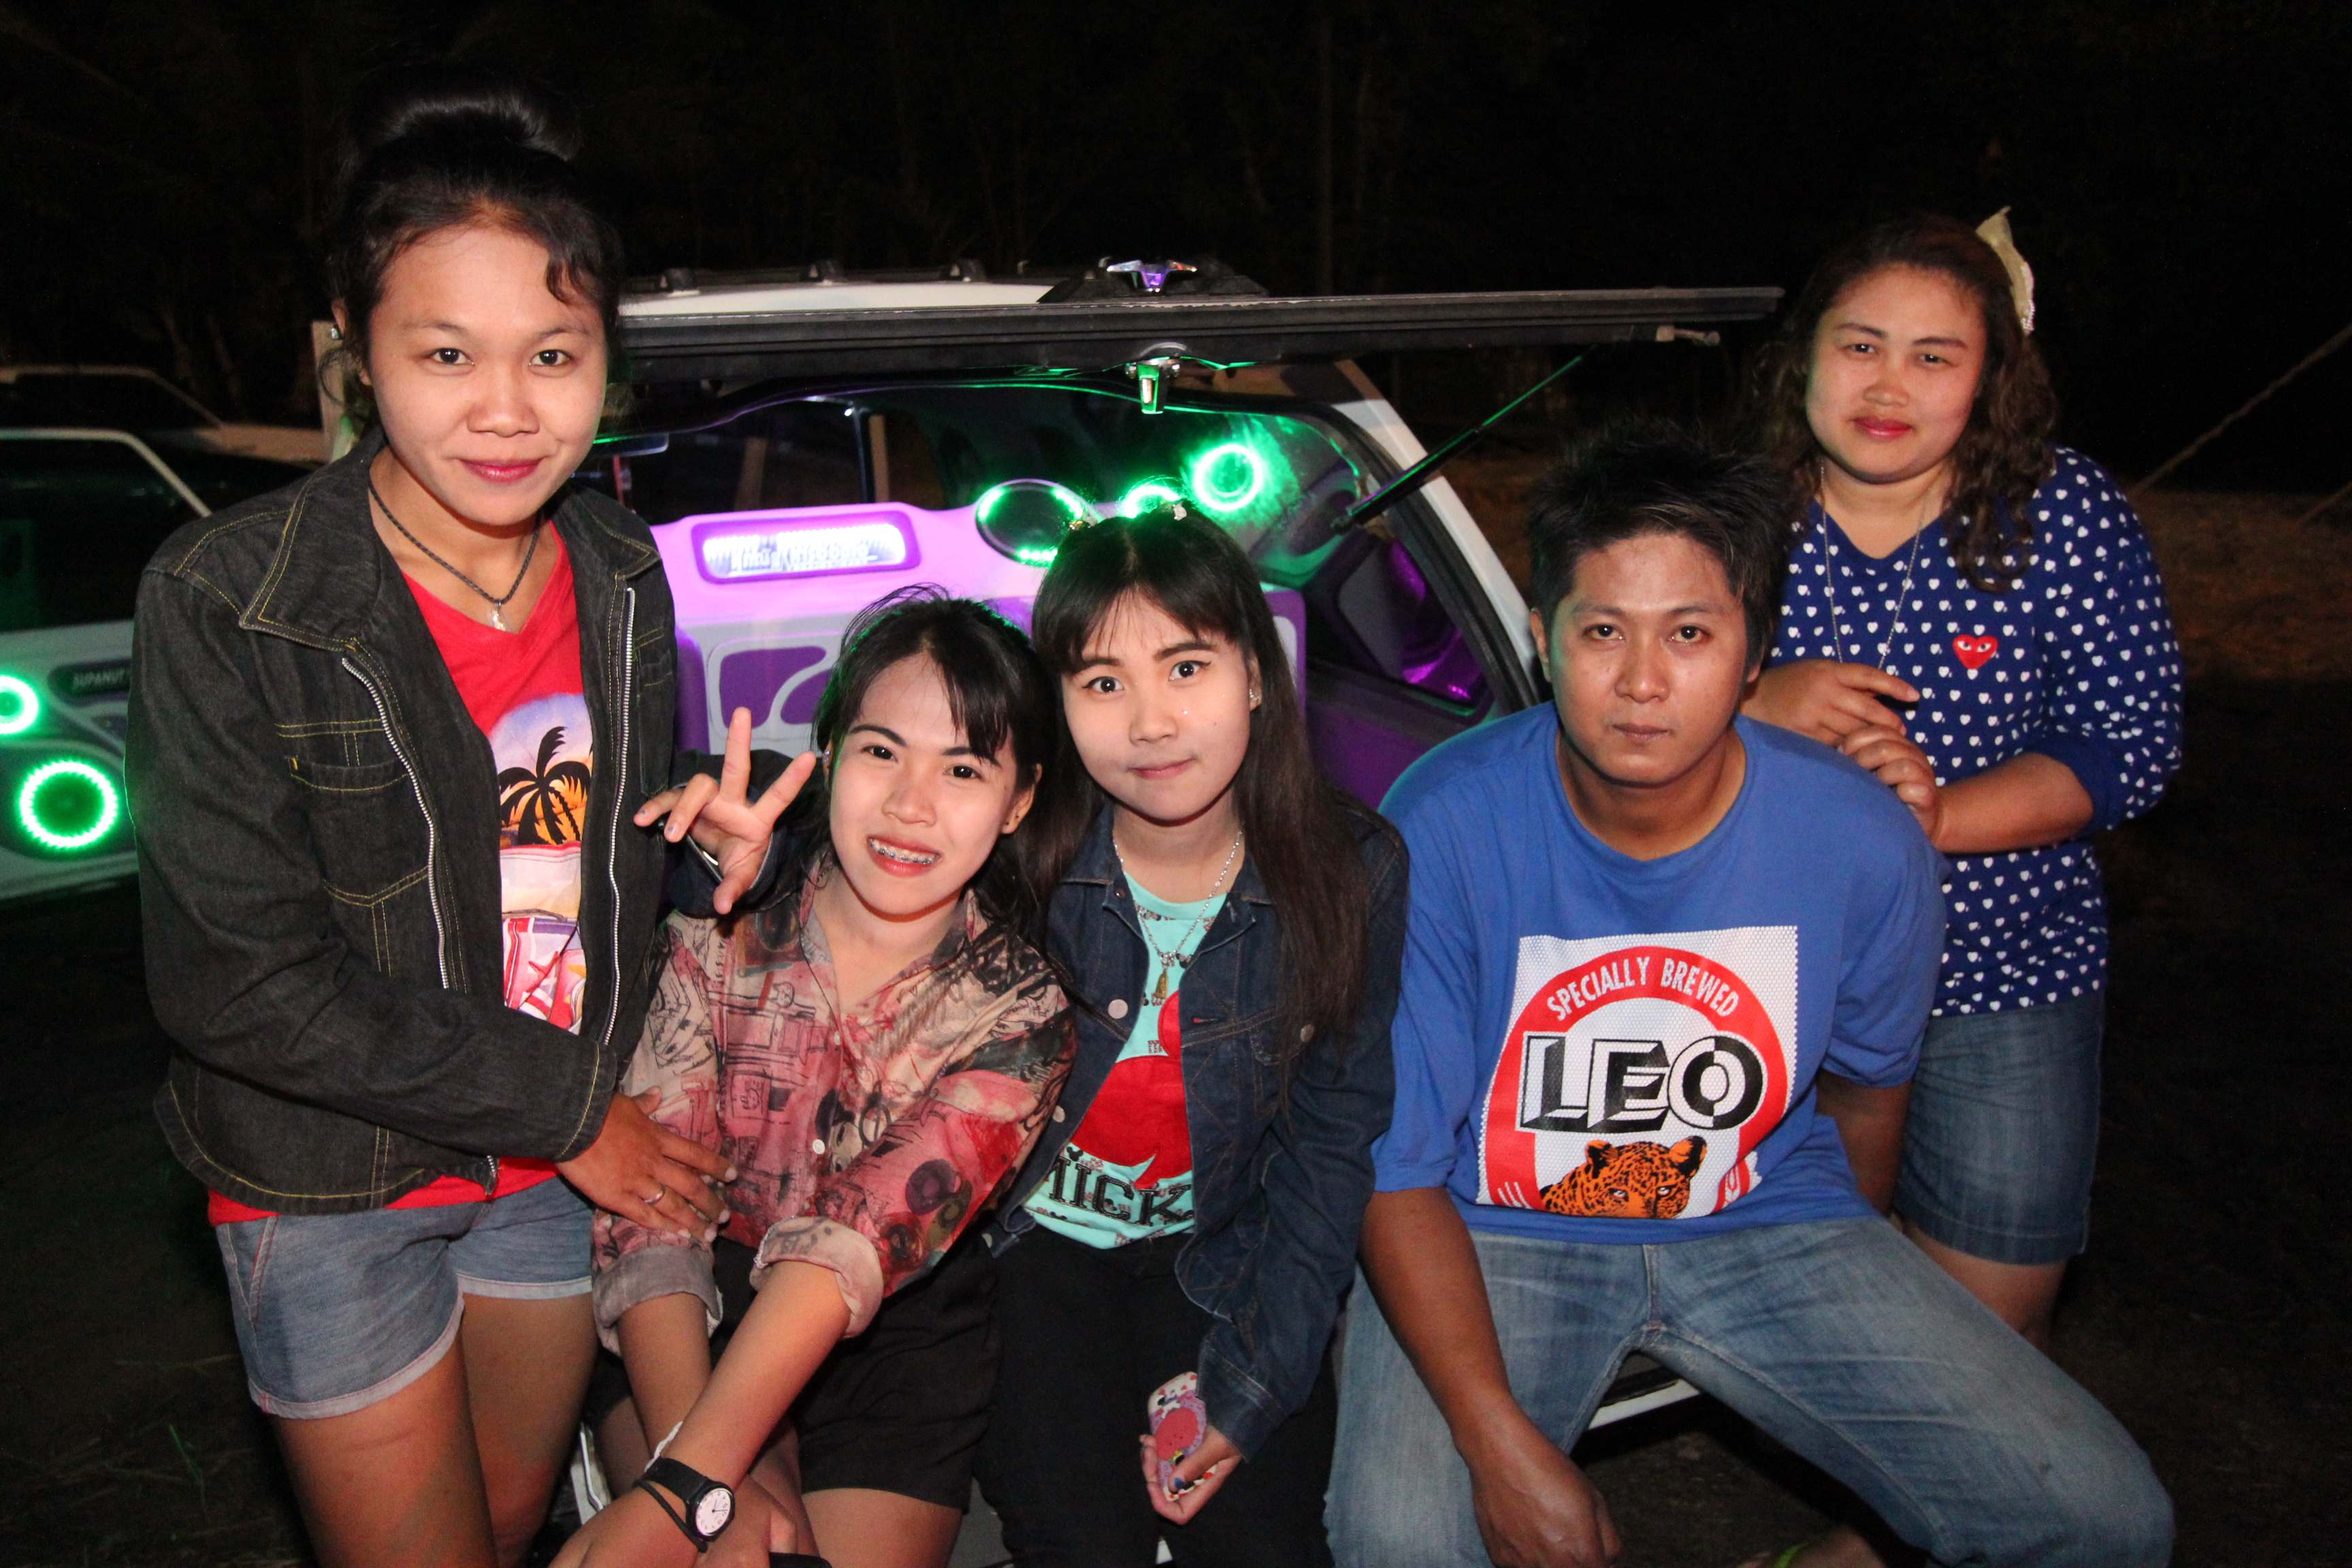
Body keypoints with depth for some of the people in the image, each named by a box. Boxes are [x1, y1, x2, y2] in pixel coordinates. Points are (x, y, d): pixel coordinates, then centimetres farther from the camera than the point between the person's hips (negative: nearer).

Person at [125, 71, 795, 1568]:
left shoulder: (622, 575, -3)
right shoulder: (227, 603, -19)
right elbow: (237, 980, -20)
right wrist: (564, 1110, -17)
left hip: (568, 1159, 5)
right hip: (337, 1189, -4)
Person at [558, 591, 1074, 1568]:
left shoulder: (1021, 1016, -12)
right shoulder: (715, 942, -10)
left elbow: (859, 1242, -23)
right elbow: (648, 1217, -14)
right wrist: (717, 1486, -27)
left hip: (900, 1335, 1)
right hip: (705, 1316, 0)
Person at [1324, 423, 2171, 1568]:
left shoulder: (1864, 844, -13)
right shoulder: (1443, 828, -21)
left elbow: (1864, 1089, 8)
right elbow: (1396, 1167, -15)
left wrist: (1860, 1309, 22)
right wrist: (1500, 1443, -24)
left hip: (1766, 1222, 3)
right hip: (1493, 1232, -2)